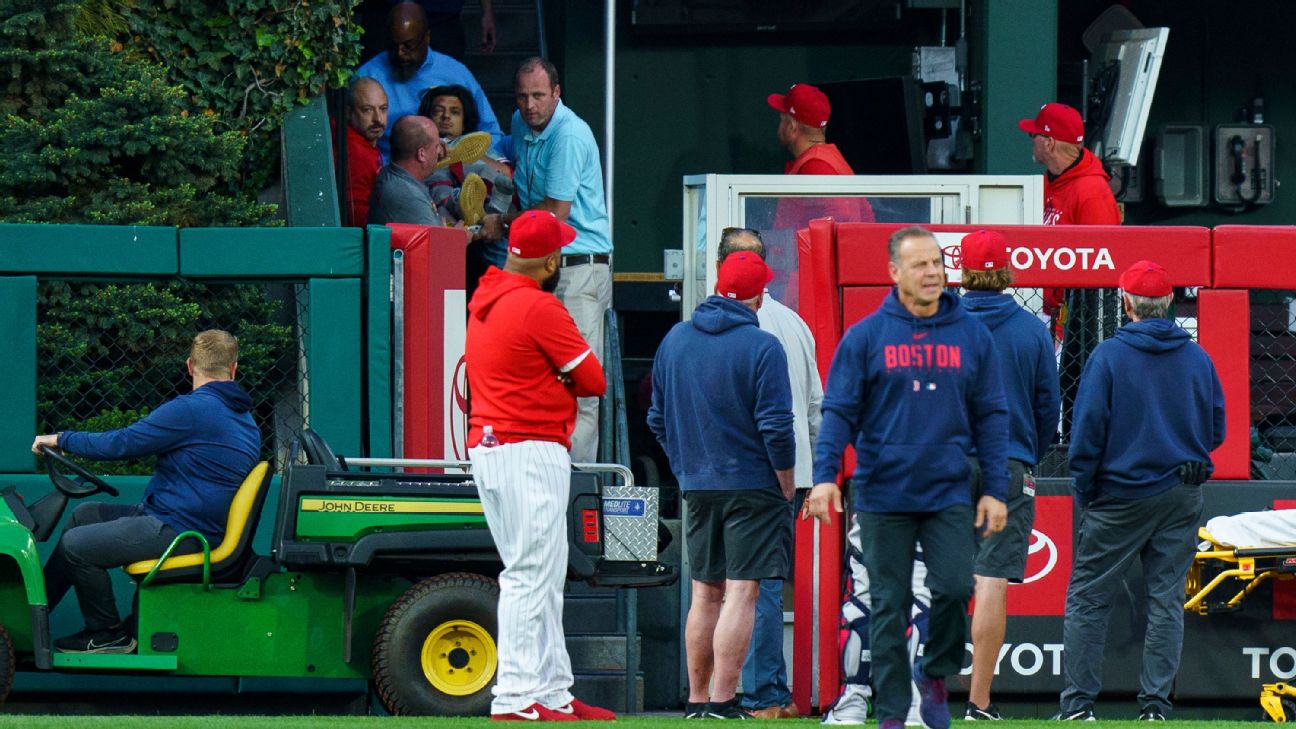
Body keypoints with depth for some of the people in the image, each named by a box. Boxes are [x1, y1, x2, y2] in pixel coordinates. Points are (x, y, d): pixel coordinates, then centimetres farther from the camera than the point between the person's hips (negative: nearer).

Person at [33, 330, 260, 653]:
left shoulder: (191, 409, -18)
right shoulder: (246, 421, 13)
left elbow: (122, 443, -16)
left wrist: (61, 439, -2)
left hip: (178, 533, -10)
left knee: (76, 545, -13)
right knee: (85, 514, 20)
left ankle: (109, 635, 1)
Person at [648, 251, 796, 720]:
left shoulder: (674, 341, 6)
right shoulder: (761, 347, -12)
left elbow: (658, 420, 12)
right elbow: (776, 427, -14)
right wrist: (787, 486, -2)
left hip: (697, 487, 6)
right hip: (753, 487, -6)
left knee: (705, 594, 13)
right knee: (741, 594, -6)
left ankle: (697, 700, 14)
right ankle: (722, 702, -11)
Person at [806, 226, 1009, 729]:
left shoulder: (971, 336, 7)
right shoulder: (866, 337, 1)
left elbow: (990, 416, 9)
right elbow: (840, 411, 1)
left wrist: (996, 489, 4)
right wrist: (825, 475, -12)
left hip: (949, 493, 1)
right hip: (883, 494, -1)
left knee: (955, 586, -14)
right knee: (888, 606, 2)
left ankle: (935, 673, 13)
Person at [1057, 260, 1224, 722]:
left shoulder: (1108, 356, -9)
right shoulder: (1198, 358, 3)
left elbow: (1087, 432, -9)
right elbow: (1216, 430, 9)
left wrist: (1084, 493, 0)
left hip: (1123, 492, -4)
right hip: (1182, 499, 4)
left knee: (1087, 598, 3)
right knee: (1166, 601, 7)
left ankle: (1077, 704, 0)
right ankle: (1155, 704, 5)